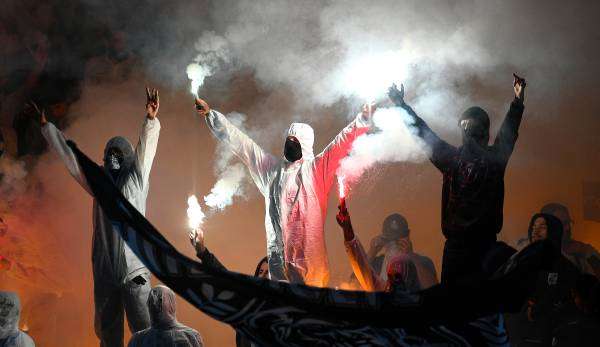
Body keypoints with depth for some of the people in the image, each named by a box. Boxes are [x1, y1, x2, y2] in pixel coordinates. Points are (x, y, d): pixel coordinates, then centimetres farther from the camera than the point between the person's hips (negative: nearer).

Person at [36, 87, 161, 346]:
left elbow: (146, 148, -9)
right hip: (104, 270, 4)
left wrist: (151, 120, -25)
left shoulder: (136, 179, 6)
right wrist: (46, 126, 21)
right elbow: (68, 155, 20)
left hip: (134, 269, -4)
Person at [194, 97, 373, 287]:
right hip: (278, 254, 3)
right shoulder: (272, 167, 17)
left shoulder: (316, 168, 6)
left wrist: (363, 119, -16)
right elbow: (240, 142, 20)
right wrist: (210, 114, 23)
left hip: (309, 253, -3)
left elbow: (341, 143, -4)